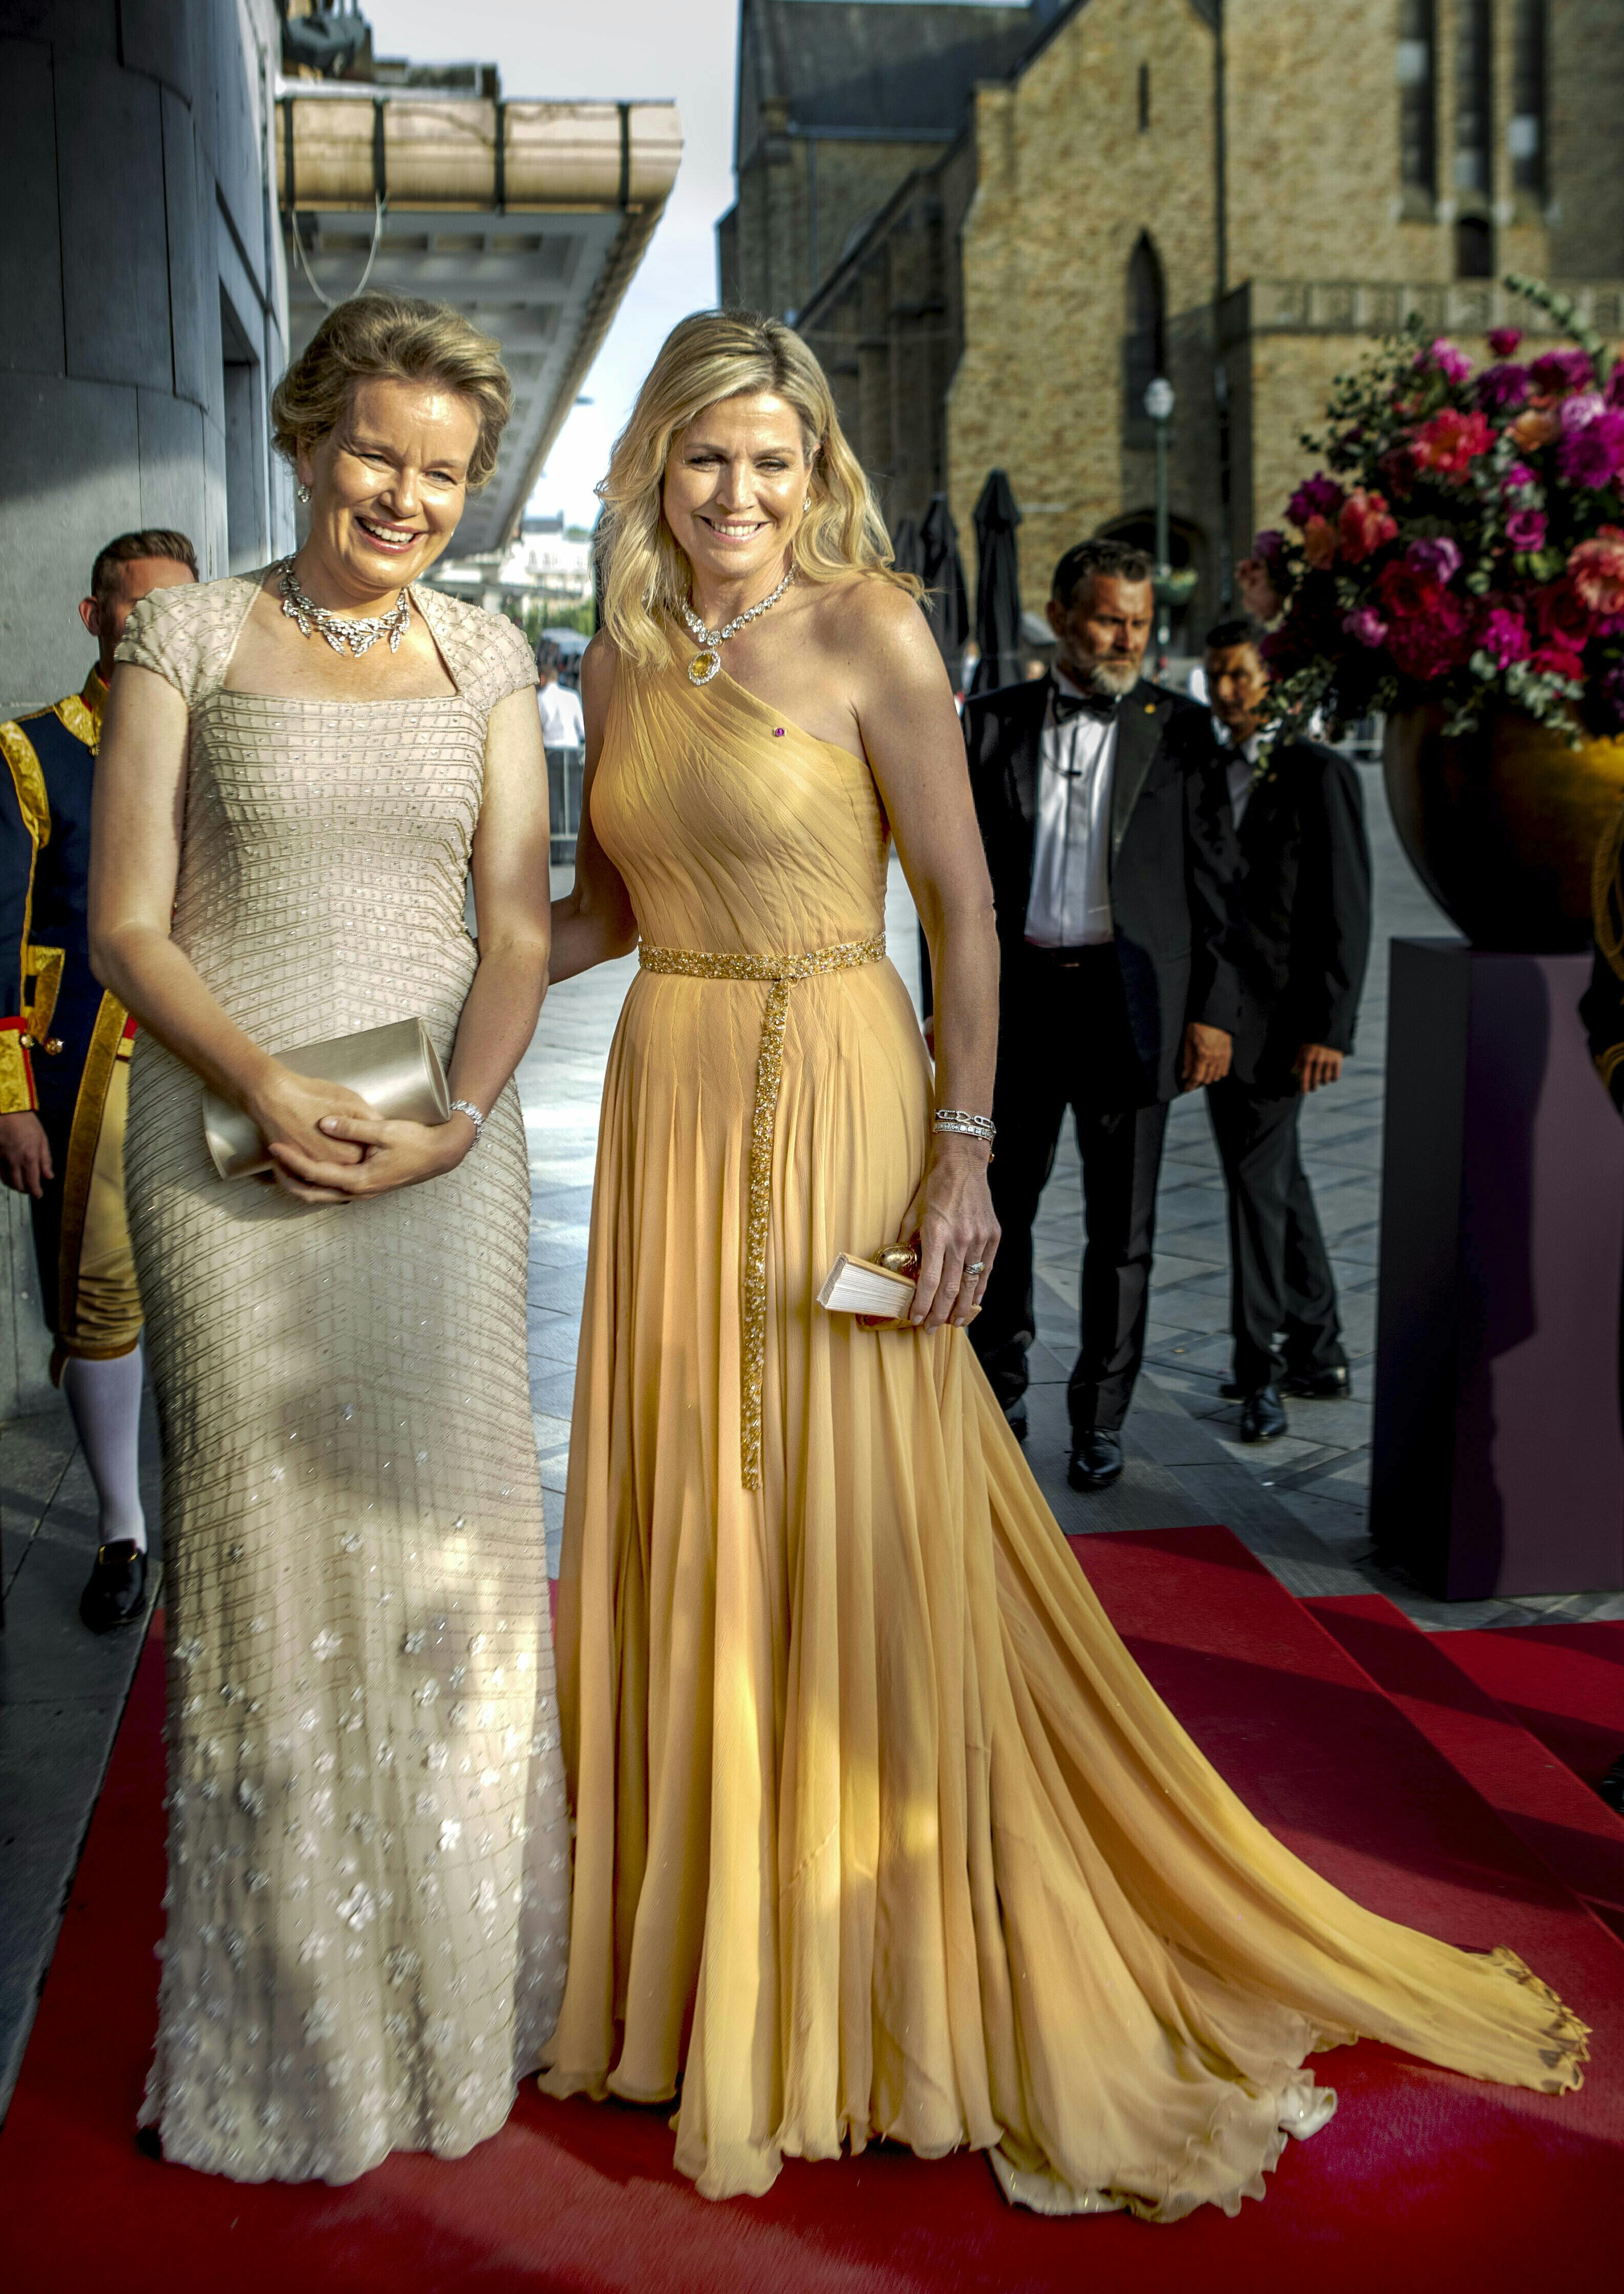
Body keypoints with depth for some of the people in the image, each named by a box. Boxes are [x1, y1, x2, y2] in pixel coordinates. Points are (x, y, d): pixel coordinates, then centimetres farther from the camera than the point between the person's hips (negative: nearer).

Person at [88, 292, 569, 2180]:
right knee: (269, 1543, 1)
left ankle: (455, 1997, 21)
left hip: (443, 1145, 2)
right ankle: (291, 2022, 16)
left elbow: (518, 926, 5)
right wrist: (264, 1084, -17)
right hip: (229, 1137, -2)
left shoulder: (485, 657, 11)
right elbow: (127, 923, -2)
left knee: (446, 1532, 4)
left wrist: (460, 1111, -12)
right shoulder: (191, 638, 3)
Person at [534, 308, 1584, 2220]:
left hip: (827, 1104, -5)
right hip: (668, 1109, 6)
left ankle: (882, 1974, 20)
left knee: (858, 1531, 1)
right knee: (686, 1530, 12)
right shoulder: (623, 660, 9)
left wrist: (962, 1158, -14)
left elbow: (962, 910, -9)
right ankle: (701, 1939, 30)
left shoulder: (869, 637, -7)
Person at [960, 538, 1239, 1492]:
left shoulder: (1177, 728, 2)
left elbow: (1211, 878, 1)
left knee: (1122, 1229, 5)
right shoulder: (995, 722, 6)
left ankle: (1101, 1420, 18)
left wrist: (1214, 1009, -5)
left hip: (1130, 1002, -1)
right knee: (1000, 1209, 10)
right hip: (1017, 993, 2)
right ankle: (1000, 1394, 29)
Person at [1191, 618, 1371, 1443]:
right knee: (1277, 1180, 14)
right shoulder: (1203, 765, 11)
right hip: (1215, 1008, 7)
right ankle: (1317, 1353, 26)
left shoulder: (1320, 773, -7)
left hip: (1279, 1015, -7)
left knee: (1257, 1182, -6)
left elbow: (1346, 909, -10)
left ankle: (1258, 1372, 5)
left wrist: (1329, 1029, -15)